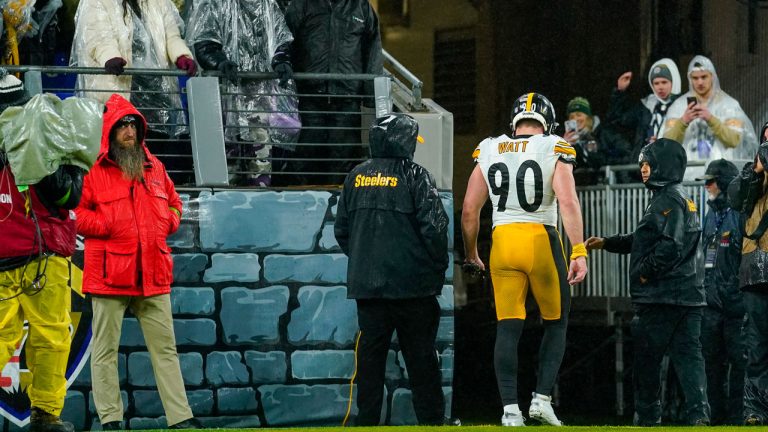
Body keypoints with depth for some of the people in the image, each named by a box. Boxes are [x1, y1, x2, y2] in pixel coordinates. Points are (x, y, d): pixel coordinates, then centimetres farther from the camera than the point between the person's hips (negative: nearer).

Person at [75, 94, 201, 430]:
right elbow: (77, 213, -4)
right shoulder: (93, 170, -2)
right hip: (108, 273, -4)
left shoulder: (154, 167, 15)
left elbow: (173, 203, 26)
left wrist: (168, 222, 6)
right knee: (105, 348, -1)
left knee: (165, 347, 5)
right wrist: (108, 225, -14)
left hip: (153, 273, 4)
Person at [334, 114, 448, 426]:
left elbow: (341, 229, 12)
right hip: (411, 283, -4)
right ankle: (430, 419, 5)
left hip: (366, 283, 4)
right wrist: (439, 268, 1)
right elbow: (433, 227, -12)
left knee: (370, 354, 7)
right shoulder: (414, 176, -8)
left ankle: (367, 420, 6)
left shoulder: (356, 177, 7)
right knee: (420, 357, 3)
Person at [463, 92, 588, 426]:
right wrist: (578, 251, -16)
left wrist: (470, 254, 22)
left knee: (508, 329, 4)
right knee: (556, 323, 14)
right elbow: (568, 203, -15)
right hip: (542, 242, -3)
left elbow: (470, 210, 10)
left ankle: (510, 409, -3)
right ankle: (542, 397, 4)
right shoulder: (553, 152, -2)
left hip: (502, 241, 3)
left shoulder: (489, 153, 8)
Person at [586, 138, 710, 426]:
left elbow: (670, 246, -23)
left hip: (661, 296, -9)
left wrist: (644, 272, -14)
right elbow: (643, 240, 28)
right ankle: (698, 414, -6)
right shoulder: (681, 198, 20)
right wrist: (607, 243, 26)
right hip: (688, 295, 9)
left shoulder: (669, 200, -12)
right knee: (688, 355, 3)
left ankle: (647, 417, 7)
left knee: (646, 358, 1)